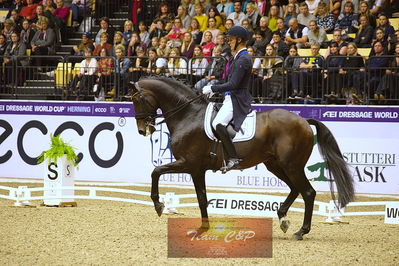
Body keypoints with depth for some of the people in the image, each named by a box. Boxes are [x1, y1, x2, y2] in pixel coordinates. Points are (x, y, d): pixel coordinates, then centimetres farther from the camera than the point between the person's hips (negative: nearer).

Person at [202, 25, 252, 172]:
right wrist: (214, 90, 15)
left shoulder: (243, 59, -15)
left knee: (218, 124, -29)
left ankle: (233, 159, -30)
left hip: (237, 100, -12)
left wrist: (212, 88, -16)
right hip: (231, 98, 12)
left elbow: (233, 85, -22)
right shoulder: (238, 57, 18)